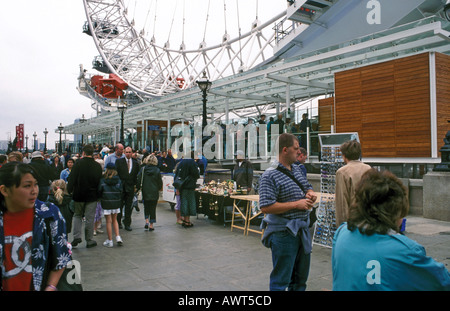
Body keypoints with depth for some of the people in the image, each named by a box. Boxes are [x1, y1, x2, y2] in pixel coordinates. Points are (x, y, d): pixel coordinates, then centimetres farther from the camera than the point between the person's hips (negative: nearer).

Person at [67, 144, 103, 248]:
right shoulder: (97, 165, -1)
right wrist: (98, 194, 14)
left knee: (77, 215, 16)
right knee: (90, 217, 6)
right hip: (92, 196, 1)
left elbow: (72, 178, -9)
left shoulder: (78, 163, -8)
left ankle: (77, 236, 3)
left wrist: (69, 191, -2)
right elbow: (100, 181, 4)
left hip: (79, 194, -1)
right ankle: (89, 240, 11)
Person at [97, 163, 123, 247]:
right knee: (114, 220, 17)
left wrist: (100, 197, 16)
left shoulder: (102, 180, -10)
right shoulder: (118, 180, -2)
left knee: (109, 221, 5)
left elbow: (99, 190, -4)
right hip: (116, 202, 3)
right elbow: (121, 190, 2)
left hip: (106, 203, -3)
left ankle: (110, 241, 11)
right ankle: (118, 237, 7)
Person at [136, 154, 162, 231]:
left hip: (145, 192, 1)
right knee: (153, 208, 6)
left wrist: (138, 188, 10)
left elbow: (139, 180, -4)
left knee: (146, 207, 19)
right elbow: (160, 182, 0)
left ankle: (147, 221, 6)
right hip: (154, 192, -1)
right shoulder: (157, 170, -6)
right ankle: (151, 225, 7)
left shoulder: (143, 169, -6)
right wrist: (158, 189, 17)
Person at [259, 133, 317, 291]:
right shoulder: (270, 175, -17)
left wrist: (311, 193, -1)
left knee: (301, 277, 20)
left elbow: (308, 187, 24)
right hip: (283, 232, -8)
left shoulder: (297, 169, 10)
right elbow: (266, 207, -23)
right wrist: (296, 204, -20)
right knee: (281, 279, 3)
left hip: (303, 229, 8)